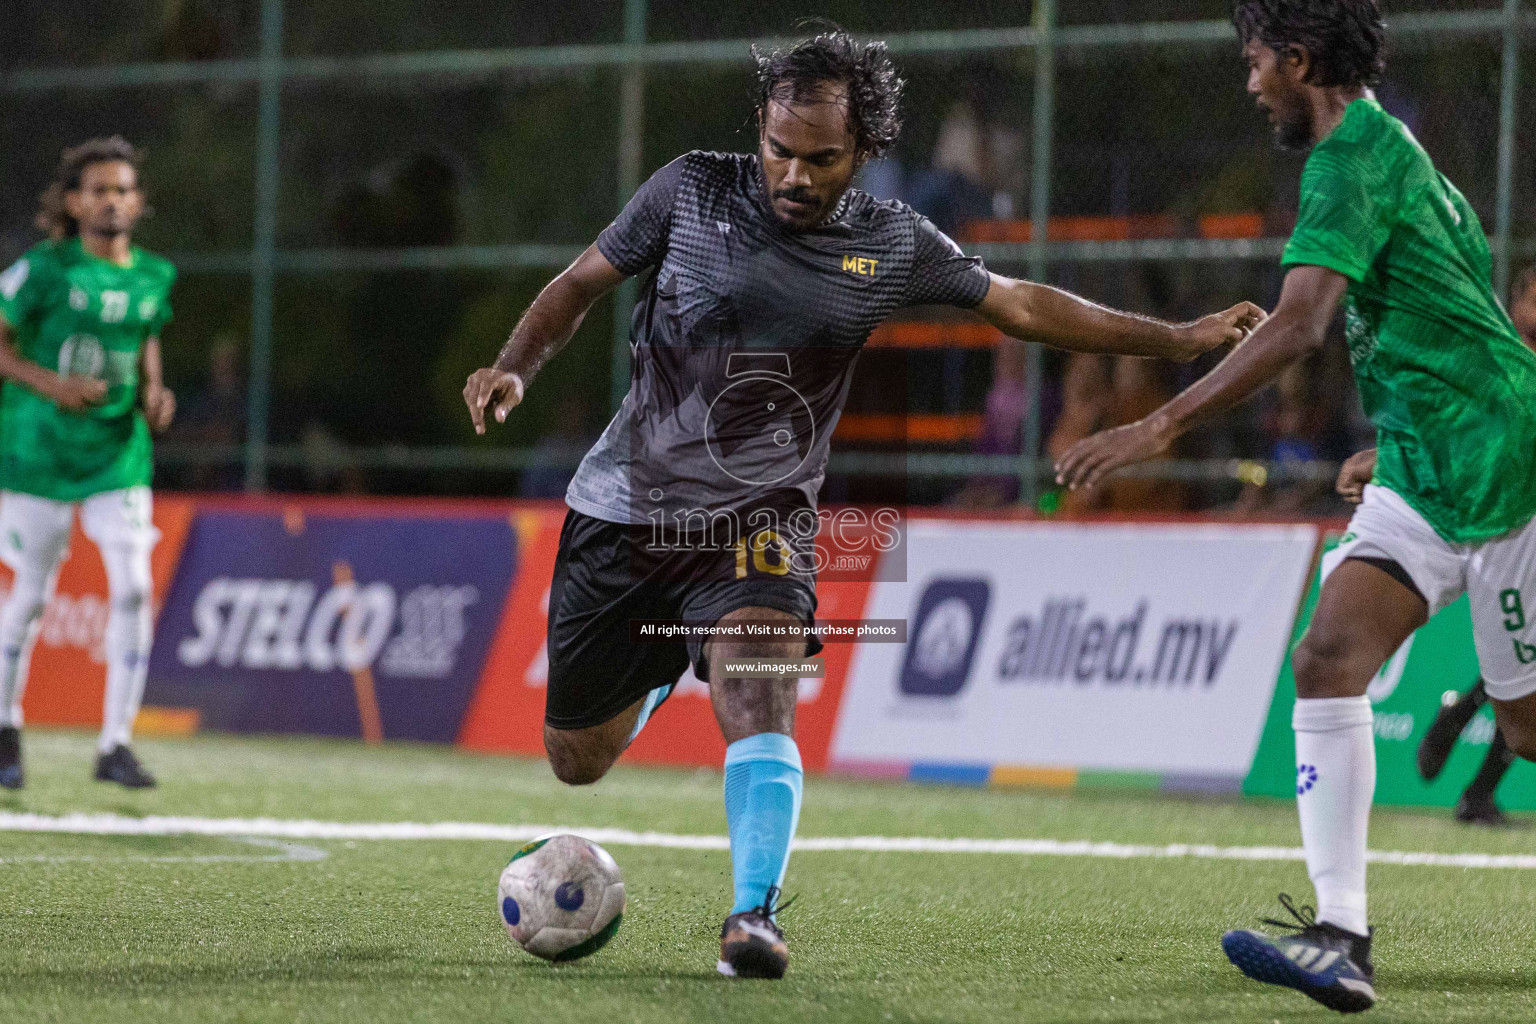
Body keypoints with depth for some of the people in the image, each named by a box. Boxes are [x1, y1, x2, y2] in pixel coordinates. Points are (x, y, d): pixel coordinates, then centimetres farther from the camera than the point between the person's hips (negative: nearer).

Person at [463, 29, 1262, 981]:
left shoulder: (894, 246, -1)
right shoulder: (691, 190, -5)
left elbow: (1022, 305, 10)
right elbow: (581, 283, 5)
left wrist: (1181, 338, 11)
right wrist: (514, 369, -13)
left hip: (758, 520, -1)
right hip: (625, 506, 1)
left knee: (759, 701, -29)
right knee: (578, 761, 10)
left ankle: (755, 916, -28)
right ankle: (658, 674, 44)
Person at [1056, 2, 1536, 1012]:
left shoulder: (1352, 159, -15)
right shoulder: (1392, 151, 16)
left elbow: (1299, 324, -28)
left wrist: (1160, 427, -32)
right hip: (1424, 473, 9)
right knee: (1330, 658, -6)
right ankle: (1341, 937, -14)